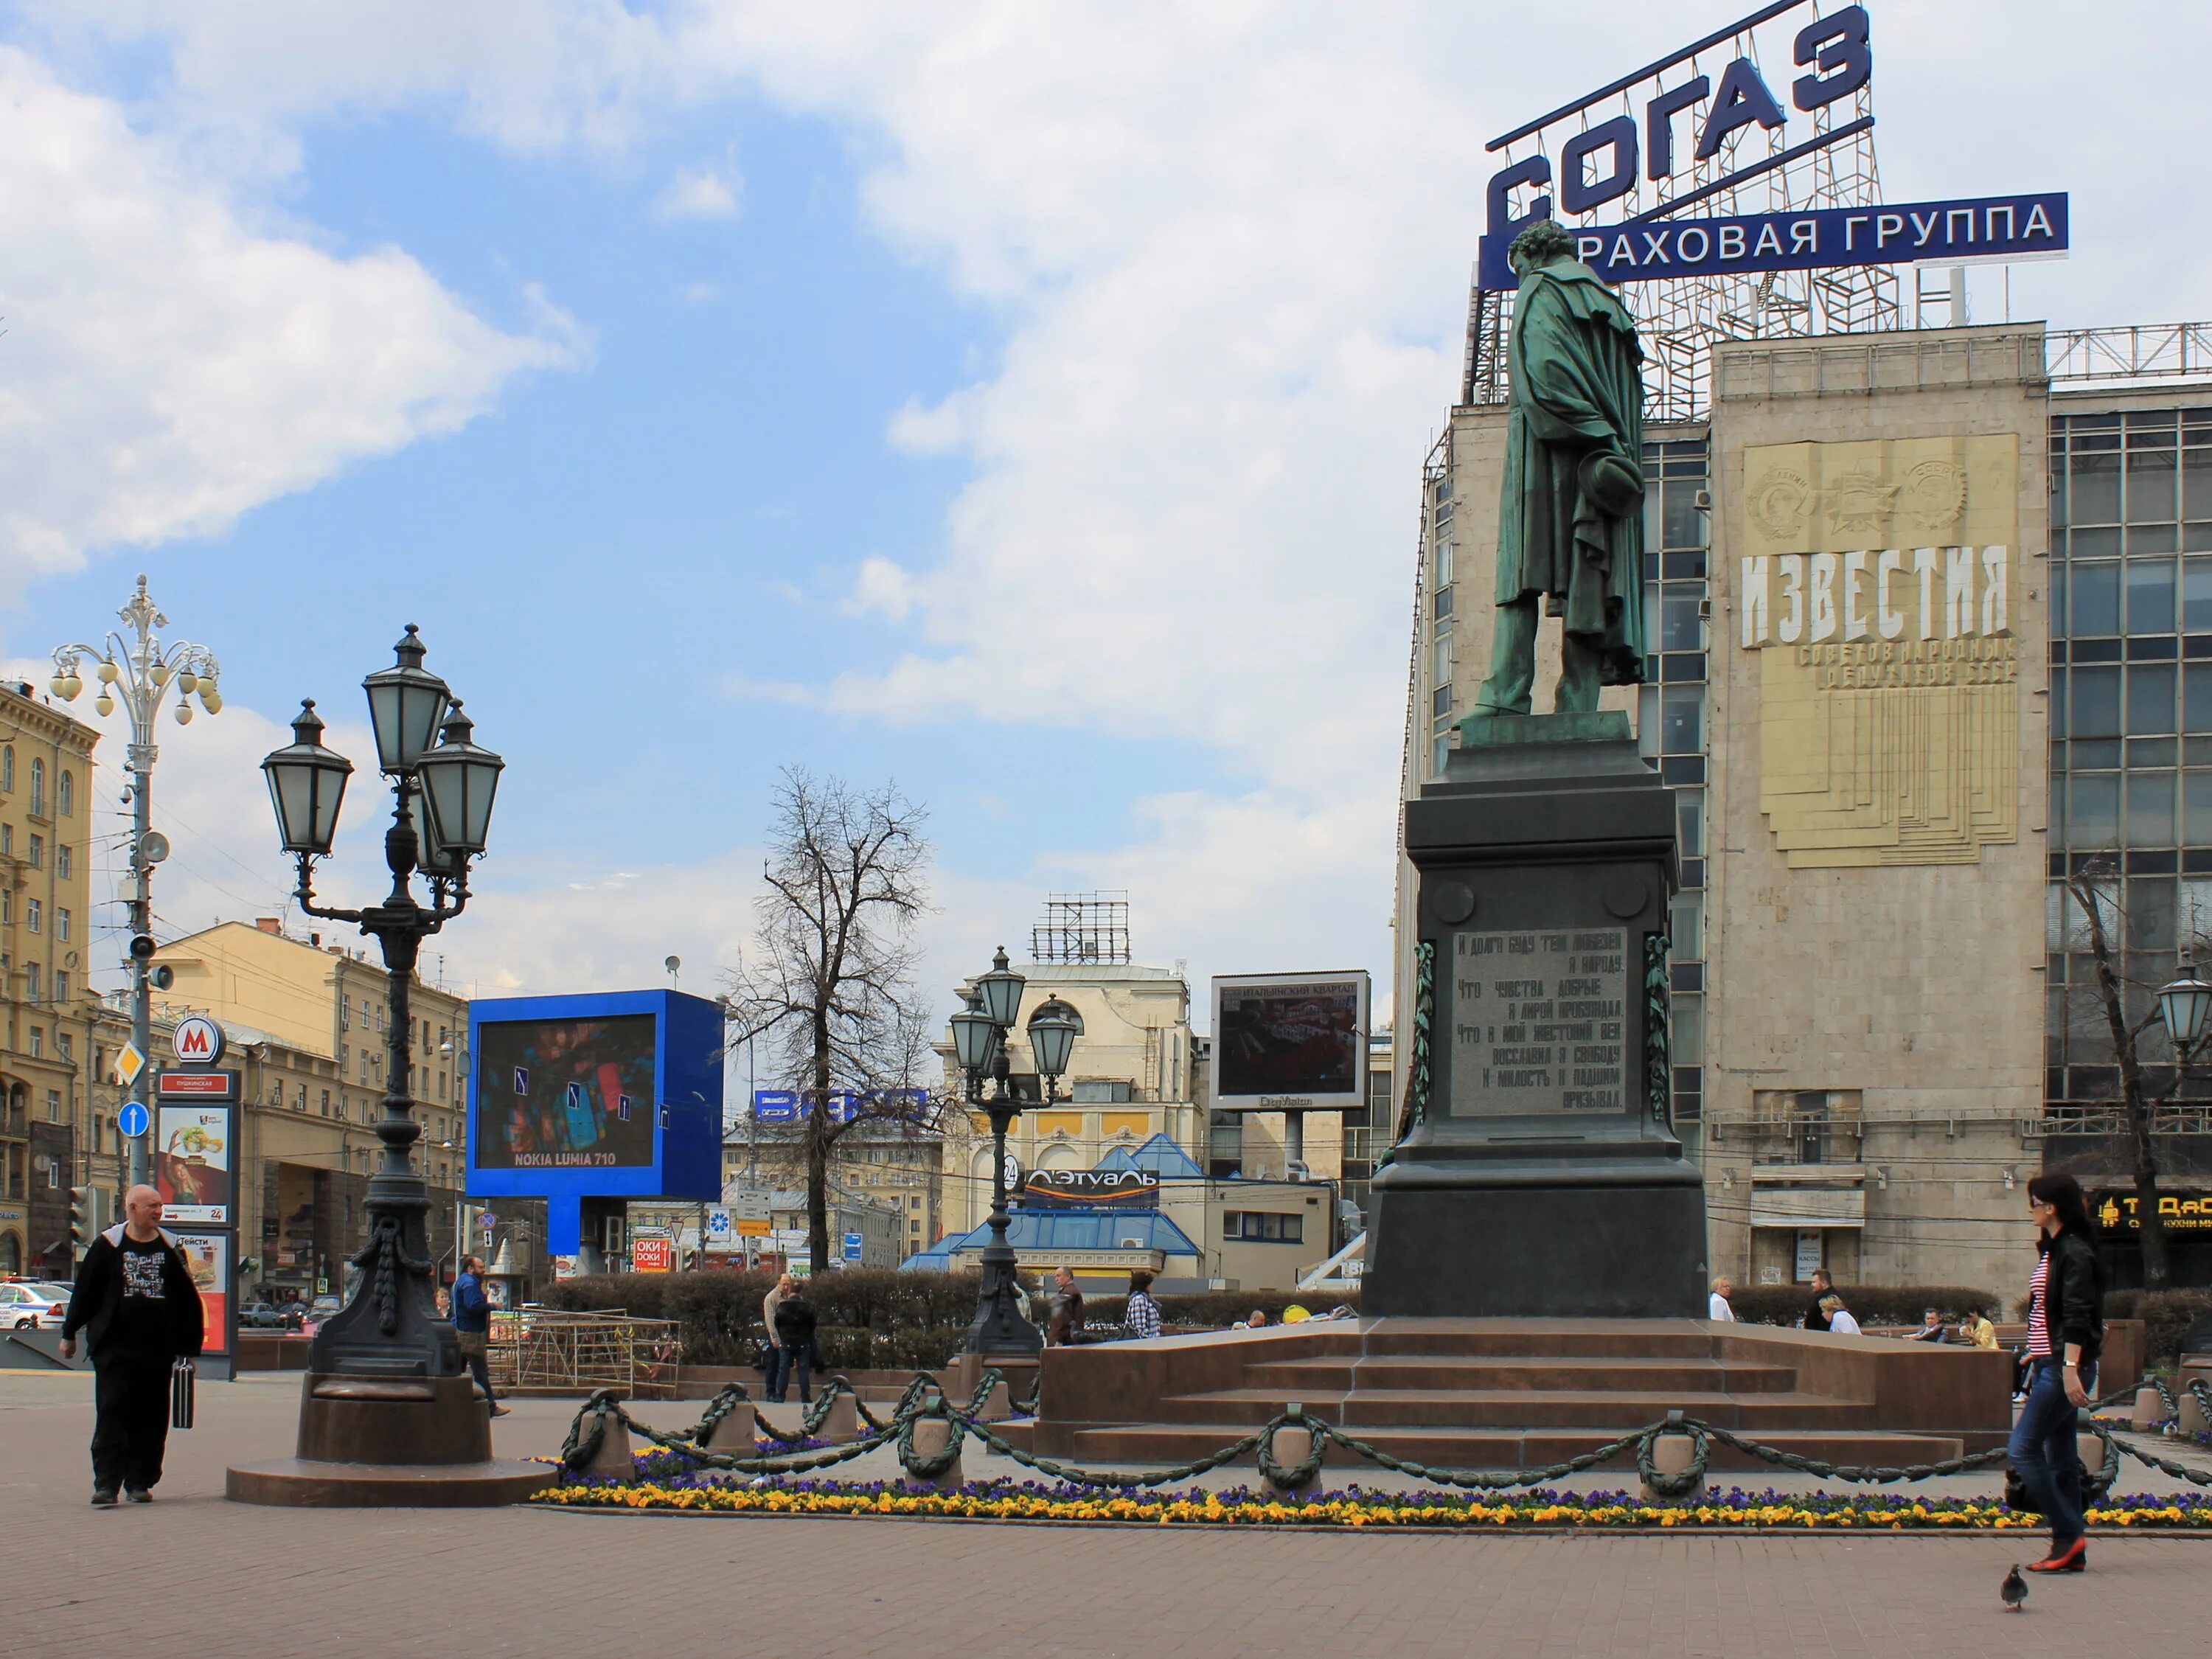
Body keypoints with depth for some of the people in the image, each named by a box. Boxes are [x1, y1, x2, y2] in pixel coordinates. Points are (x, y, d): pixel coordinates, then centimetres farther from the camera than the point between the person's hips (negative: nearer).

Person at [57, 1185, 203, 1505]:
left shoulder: (171, 1248, 8)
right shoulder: (108, 1245, 1)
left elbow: (187, 1299, 11)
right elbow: (84, 1290, 6)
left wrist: (188, 1347, 9)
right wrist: (69, 1334, 8)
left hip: (158, 1350, 2)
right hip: (114, 1347, -2)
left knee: (150, 1418, 4)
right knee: (111, 1413, -7)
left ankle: (140, 1481, 13)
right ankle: (106, 1483, -8)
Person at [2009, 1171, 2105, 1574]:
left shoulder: (2074, 1253, -14)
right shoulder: (2052, 1250, 16)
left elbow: (2077, 1317, -20)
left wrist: (2070, 1368, -24)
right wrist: (2037, 1359, 21)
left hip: (2064, 1367, -10)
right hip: (2049, 1366, 10)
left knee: (2024, 1449, -10)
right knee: (2060, 1458, 9)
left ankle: (2069, 1535, -6)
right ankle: (2070, 1549, 11)